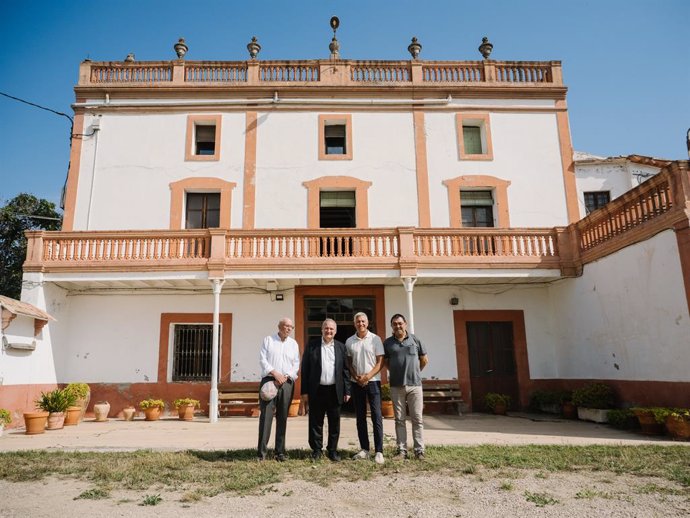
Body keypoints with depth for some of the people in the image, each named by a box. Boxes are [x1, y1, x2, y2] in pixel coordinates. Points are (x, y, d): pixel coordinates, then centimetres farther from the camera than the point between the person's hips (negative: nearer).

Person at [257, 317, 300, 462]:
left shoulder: (293, 344, 14)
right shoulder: (268, 340, 7)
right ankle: (262, 452, -5)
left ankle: (280, 452, 9)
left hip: (286, 383, 2)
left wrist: (285, 376, -6)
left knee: (282, 417, 4)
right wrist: (275, 373, -12)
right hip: (269, 380, -2)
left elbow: (296, 364, 9)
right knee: (266, 415, -8)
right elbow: (262, 359, -1)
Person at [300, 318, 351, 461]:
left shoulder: (341, 347, 6)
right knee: (316, 422, 7)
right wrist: (305, 392, -4)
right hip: (317, 390, -1)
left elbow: (345, 370, 6)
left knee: (334, 423, 8)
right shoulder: (312, 345, 1)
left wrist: (347, 391, 1)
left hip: (335, 391, 2)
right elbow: (305, 369, 0)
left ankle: (332, 450, 21)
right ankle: (316, 450, 20)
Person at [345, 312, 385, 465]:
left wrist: (367, 376, -13)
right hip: (357, 383, 3)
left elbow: (380, 362, -4)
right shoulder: (349, 341, 6)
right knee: (360, 417, 8)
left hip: (373, 381, -3)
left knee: (376, 416, -5)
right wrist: (356, 377, -5)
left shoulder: (375, 339, -2)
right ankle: (364, 449, 17)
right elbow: (349, 363, 10)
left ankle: (379, 451, -1)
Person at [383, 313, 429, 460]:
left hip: (415, 384, -1)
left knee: (417, 419, 1)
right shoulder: (388, 343, 4)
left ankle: (419, 450, 8)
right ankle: (402, 450, 13)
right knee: (399, 420, 6)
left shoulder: (415, 340, 2)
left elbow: (424, 360, 11)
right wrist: (396, 372, 10)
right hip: (396, 386, 1)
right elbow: (385, 362, 16)